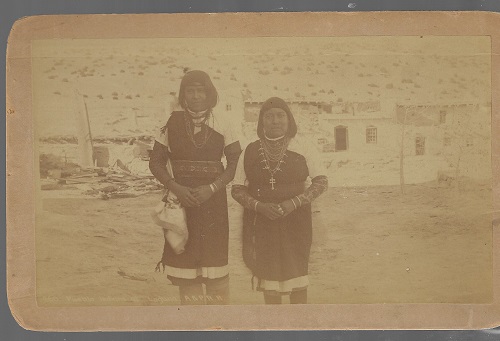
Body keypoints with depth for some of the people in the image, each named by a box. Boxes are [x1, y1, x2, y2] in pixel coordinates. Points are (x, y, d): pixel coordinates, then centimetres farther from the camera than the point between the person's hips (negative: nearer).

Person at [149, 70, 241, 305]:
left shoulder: (222, 125, 1)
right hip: (181, 198, 1)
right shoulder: (172, 124, 3)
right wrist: (176, 188, -10)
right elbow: (156, 162, 6)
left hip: (213, 199, -1)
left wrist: (212, 188, -12)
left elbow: (236, 162, 1)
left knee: (215, 265, -2)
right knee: (184, 265, 2)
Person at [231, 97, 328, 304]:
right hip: (261, 223, 1)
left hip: (295, 221, -1)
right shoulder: (250, 152, 2)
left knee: (296, 275, 0)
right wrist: (259, 206, -15)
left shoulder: (301, 150, -1)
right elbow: (237, 189, 4)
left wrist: (294, 203, -15)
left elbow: (321, 182, 0)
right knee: (269, 277, 4)